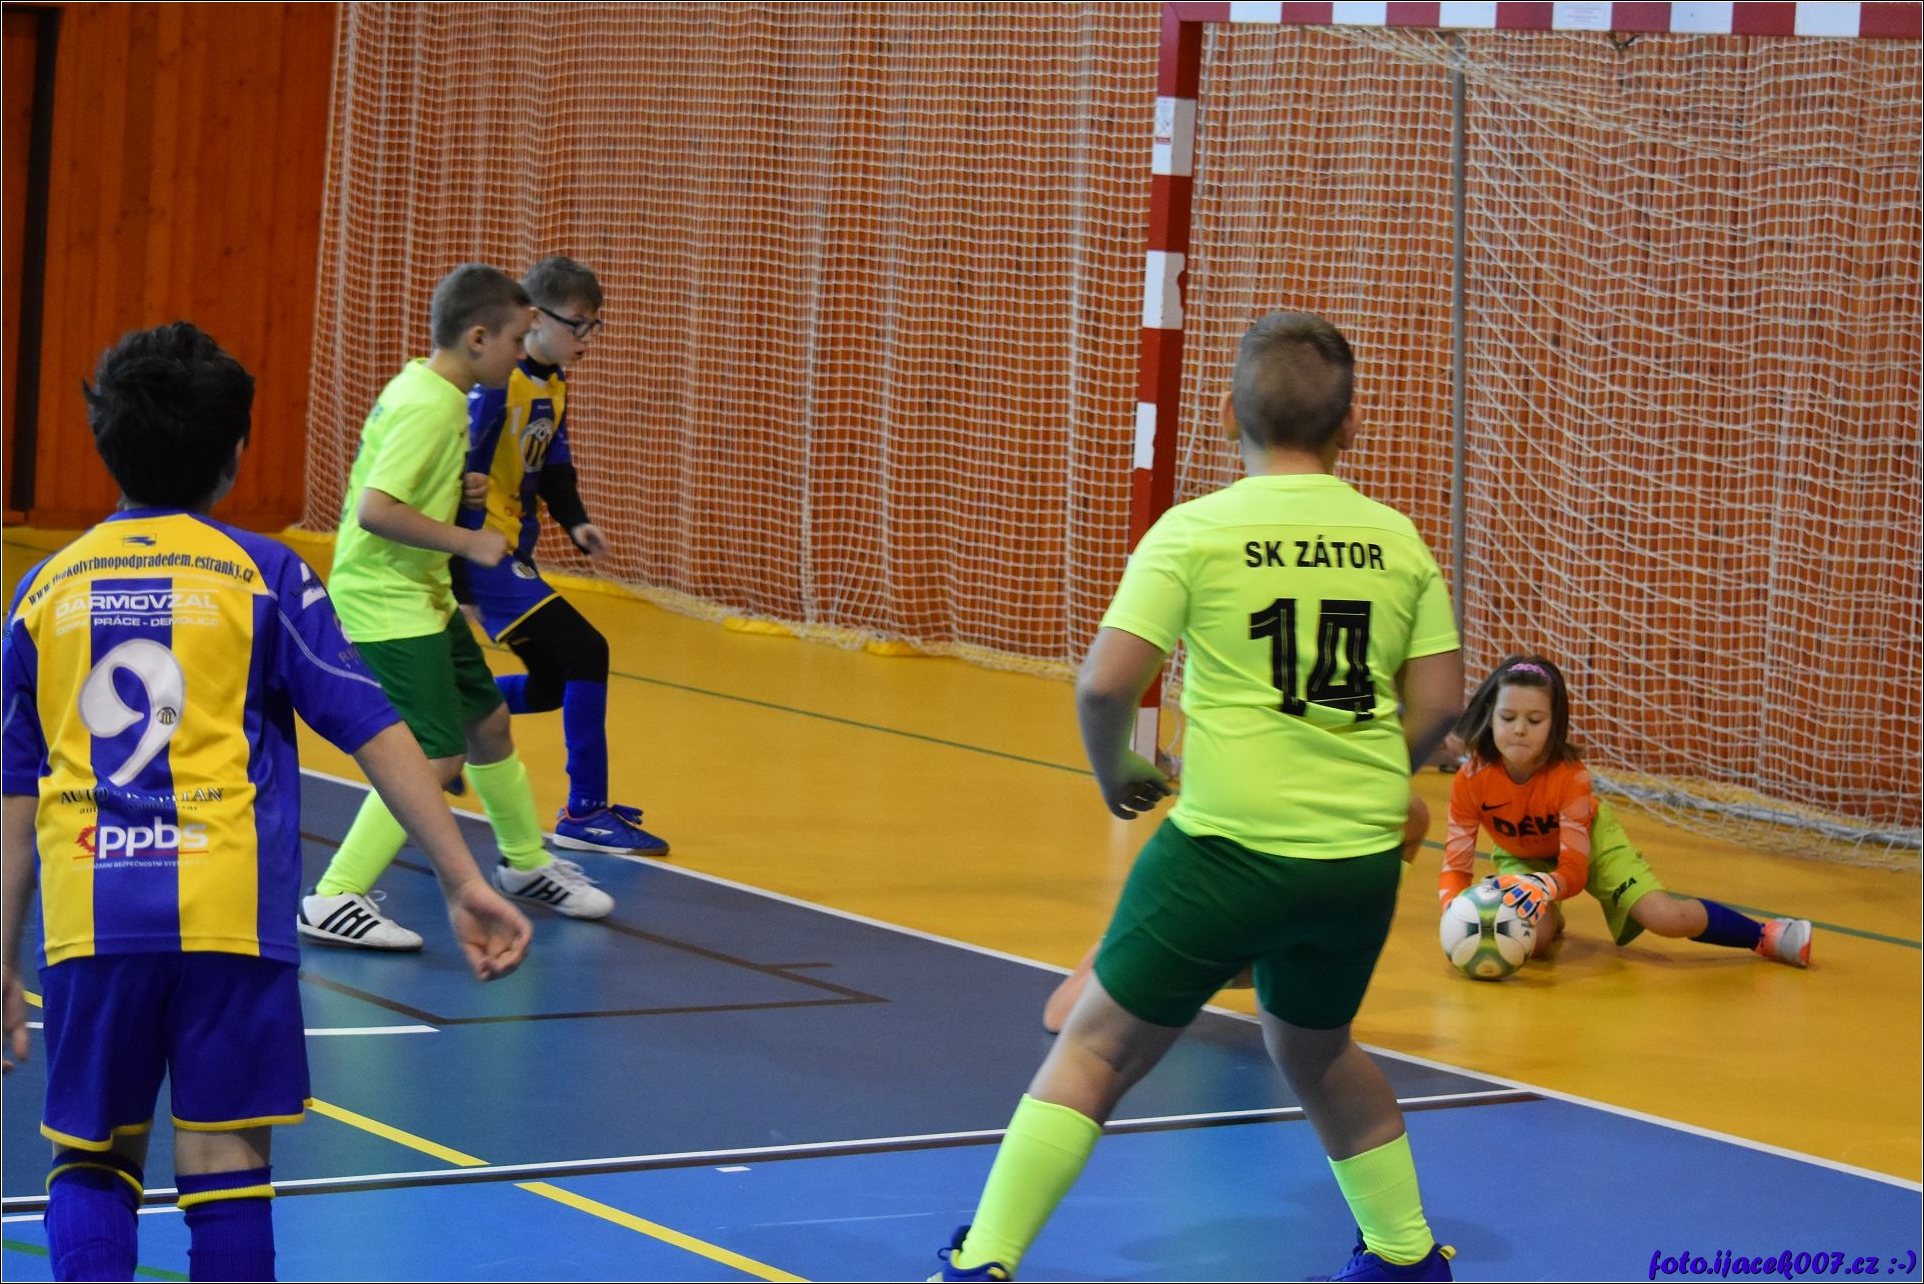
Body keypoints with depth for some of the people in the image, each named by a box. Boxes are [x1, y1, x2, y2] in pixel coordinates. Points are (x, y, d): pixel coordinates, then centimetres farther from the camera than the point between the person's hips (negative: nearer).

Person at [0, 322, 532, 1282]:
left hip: (89, 915, 2)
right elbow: (376, 733, -1)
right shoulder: (260, 575, 4)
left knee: (91, 1163, 13)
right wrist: (464, 883, 0)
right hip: (228, 913, -2)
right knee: (225, 1169, 2)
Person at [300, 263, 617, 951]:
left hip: (422, 595, 10)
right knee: (436, 757, -14)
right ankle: (332, 902, -10)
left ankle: (526, 864, 41)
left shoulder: (426, 388, 8)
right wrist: (468, 541, -23)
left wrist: (460, 492, 11)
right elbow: (374, 509, -30)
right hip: (387, 603, -10)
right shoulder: (428, 406, -22)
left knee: (488, 721, 21)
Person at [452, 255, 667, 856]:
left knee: (551, 685, 14)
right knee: (585, 654, -12)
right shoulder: (498, 383, -18)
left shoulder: (556, 385, 10)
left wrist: (576, 522, -1)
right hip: (485, 552, -10)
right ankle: (585, 813, -7)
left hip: (516, 553, 10)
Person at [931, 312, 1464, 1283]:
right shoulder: (1396, 540, 4)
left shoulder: (1195, 531, -6)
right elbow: (1439, 702, 5)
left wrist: (1116, 774, 8)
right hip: (1363, 860, 4)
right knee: (1314, 1049, 29)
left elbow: (1105, 682, -11)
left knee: (1097, 1049, 5)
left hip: (1229, 846, -4)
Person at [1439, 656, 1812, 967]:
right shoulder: (1471, 779, -32)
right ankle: (1551, 918, 12)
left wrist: (1545, 887, -59)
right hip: (1520, 855, 2)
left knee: (1667, 918, -17)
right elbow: (1456, 867, -27)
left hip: (1589, 841, -2)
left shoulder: (1570, 776, -34)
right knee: (1532, 937, -27)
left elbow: (1574, 869, -34)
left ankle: (1764, 935, 8)